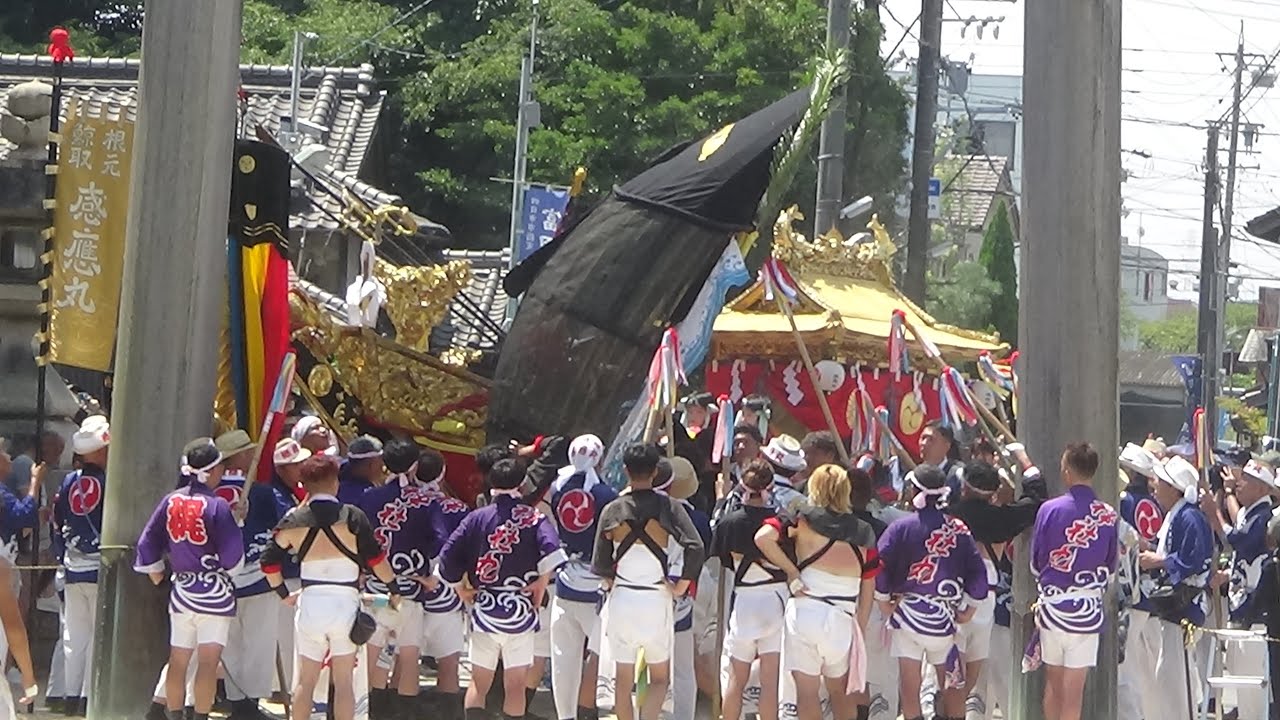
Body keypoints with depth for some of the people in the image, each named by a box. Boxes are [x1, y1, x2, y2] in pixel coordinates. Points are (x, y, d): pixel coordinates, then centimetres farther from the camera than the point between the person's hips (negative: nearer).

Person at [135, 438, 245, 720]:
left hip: (181, 589, 6)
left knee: (178, 661, 12)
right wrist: (236, 521, 3)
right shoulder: (217, 506, -14)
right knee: (208, 662, -6)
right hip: (215, 591, -6)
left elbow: (148, 542, 9)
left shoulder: (171, 501, 3)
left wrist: (156, 575, 22)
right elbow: (233, 557, -14)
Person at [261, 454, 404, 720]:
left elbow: (269, 561, 8)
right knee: (344, 681, 3)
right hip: (345, 603, -2)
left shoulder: (294, 521, 2)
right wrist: (394, 588, 8)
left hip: (309, 602, 2)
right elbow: (376, 559, -6)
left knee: (304, 681, 11)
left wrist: (284, 594, 21)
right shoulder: (352, 517, -7)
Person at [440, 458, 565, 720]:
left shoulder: (477, 518, 3)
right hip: (521, 610, -2)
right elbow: (551, 551, -21)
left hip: (484, 609, 2)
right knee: (516, 686, 3)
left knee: (478, 684, 10)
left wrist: (460, 588, 12)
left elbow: (447, 558, -2)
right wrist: (542, 583, -8)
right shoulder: (533, 518, -3)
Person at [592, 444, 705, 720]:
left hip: (621, 599, 1)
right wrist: (680, 587, -5)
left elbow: (600, 565, 3)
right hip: (657, 599, -1)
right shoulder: (667, 506, -6)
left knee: (623, 679, 12)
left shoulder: (612, 511, 0)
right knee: (660, 677, 11)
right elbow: (695, 547, -17)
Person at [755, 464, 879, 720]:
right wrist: (860, 633, 19)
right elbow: (867, 595, 12)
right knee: (841, 694, 19)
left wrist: (791, 572, -4)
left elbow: (763, 537, -14)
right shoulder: (863, 534, 11)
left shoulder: (804, 518, 3)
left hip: (805, 610, -3)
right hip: (842, 620, 3)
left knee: (807, 694, -1)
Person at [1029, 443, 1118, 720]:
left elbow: (1036, 562, 2)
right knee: (1074, 689, 2)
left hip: (1053, 603, 0)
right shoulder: (1108, 515, -5)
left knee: (1053, 682, 14)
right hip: (1088, 608, 0)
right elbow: (1110, 566, 7)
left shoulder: (1050, 509, -9)